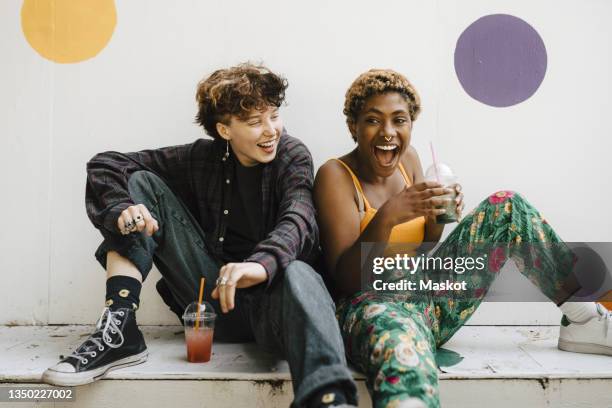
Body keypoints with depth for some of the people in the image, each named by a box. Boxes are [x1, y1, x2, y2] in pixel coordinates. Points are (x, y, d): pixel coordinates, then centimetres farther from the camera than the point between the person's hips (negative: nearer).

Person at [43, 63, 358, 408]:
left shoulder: (292, 155, 1)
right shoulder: (202, 159, 5)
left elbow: (298, 220, -20)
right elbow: (105, 164, 4)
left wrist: (263, 263, -43)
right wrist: (123, 208, -20)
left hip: (269, 295, -3)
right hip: (211, 292, 3)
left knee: (299, 274, -39)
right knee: (140, 183, -3)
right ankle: (120, 330, -16)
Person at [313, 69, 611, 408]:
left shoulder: (407, 158, 9)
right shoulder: (336, 175, -11)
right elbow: (346, 281, -18)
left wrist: (436, 217, -7)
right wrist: (387, 217, -32)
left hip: (429, 297, 7)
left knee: (507, 207, 2)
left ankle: (584, 320, 7)